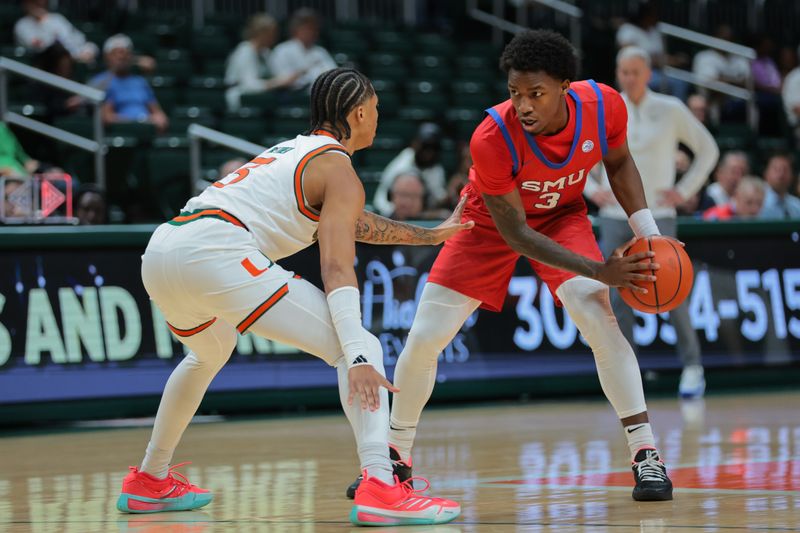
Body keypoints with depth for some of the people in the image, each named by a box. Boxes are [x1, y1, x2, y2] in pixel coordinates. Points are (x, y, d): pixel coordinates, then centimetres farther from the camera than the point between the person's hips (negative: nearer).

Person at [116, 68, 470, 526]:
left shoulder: (294, 150, 32)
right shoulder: (339, 170, 6)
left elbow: (351, 222, 48)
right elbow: (337, 268, -8)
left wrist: (430, 235, 58)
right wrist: (357, 358, -18)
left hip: (160, 253, 9)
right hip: (214, 251, -9)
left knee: (210, 355, 40)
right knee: (362, 347, -8)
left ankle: (150, 481, 44)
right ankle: (379, 487, -26)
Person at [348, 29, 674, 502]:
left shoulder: (604, 106, -28)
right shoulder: (492, 139, -37)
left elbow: (619, 164, -2)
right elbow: (514, 234, -27)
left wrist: (647, 230, -14)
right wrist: (598, 271, -33)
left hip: (562, 215, 1)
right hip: (493, 220, -1)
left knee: (599, 319, -23)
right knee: (424, 337, -4)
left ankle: (647, 454, -15)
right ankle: (398, 456, 19)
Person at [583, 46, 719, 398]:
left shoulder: (671, 111, 1)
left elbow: (708, 150, 9)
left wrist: (685, 190, 0)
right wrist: (591, 189, 2)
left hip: (658, 215, -2)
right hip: (615, 217, 2)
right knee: (617, 297, -2)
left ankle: (692, 367, 5)